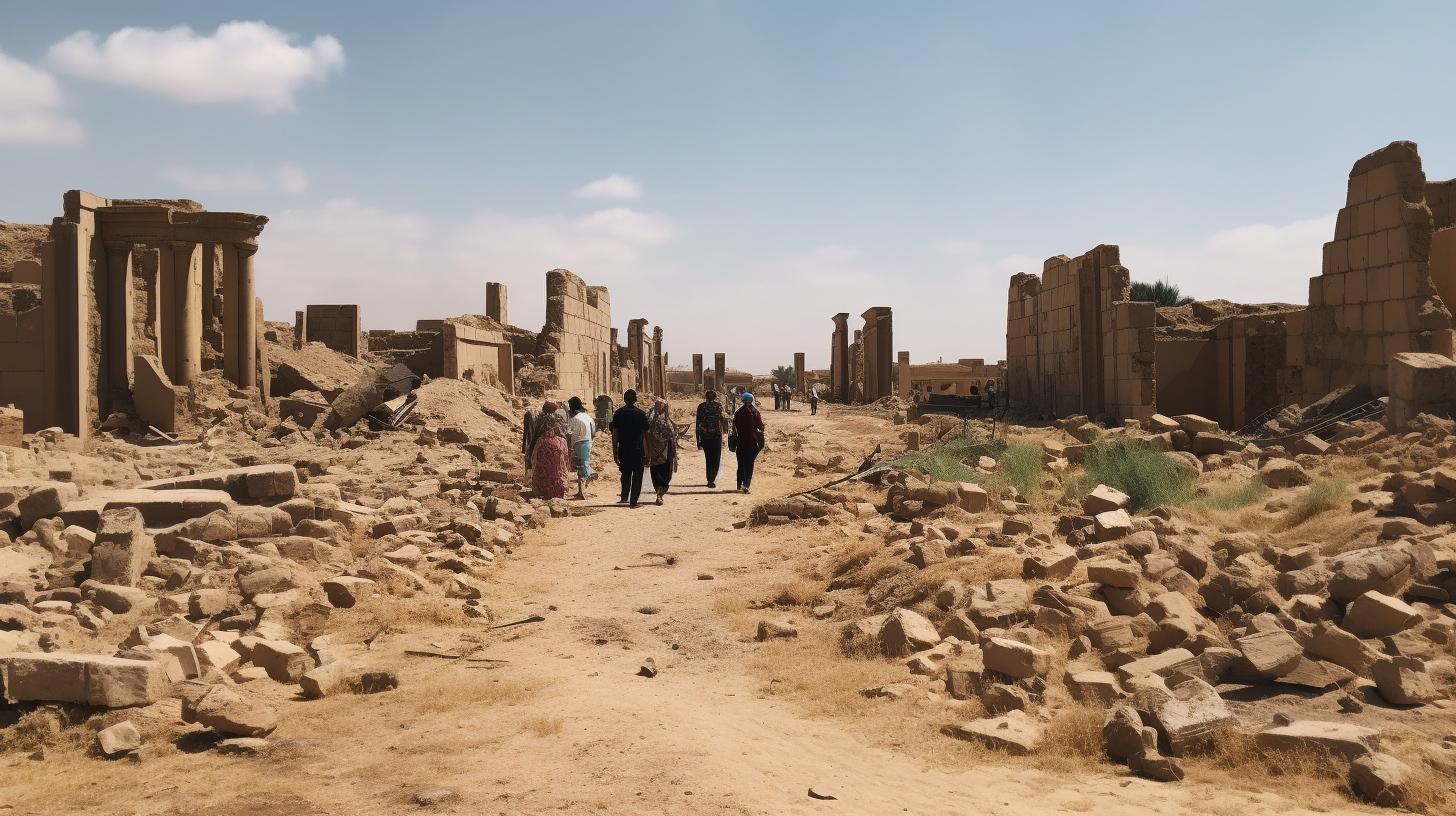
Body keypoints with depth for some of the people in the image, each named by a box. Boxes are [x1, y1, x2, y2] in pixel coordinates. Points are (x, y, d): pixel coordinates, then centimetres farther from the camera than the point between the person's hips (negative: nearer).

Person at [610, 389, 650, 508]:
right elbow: (645, 434, 0)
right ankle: (633, 501, 3)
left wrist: (615, 452, 5)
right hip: (638, 448, -1)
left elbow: (615, 434, 0)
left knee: (625, 474, 17)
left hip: (623, 448, 1)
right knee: (637, 476, 5)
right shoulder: (640, 413, -1)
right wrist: (647, 454, 5)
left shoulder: (618, 413, 1)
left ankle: (624, 498, 11)